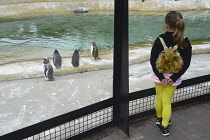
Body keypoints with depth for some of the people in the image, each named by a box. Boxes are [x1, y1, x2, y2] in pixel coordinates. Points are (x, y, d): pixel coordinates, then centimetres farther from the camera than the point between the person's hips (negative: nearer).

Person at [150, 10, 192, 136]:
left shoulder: (160, 40, -16)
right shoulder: (185, 42, -10)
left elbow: (153, 60, -18)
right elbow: (186, 63, -12)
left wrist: (161, 77, -16)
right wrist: (173, 78, -13)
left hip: (159, 75, -1)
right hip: (174, 76, 1)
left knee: (159, 97, 22)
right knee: (167, 101, 14)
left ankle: (159, 118, 44)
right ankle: (164, 126, 21)